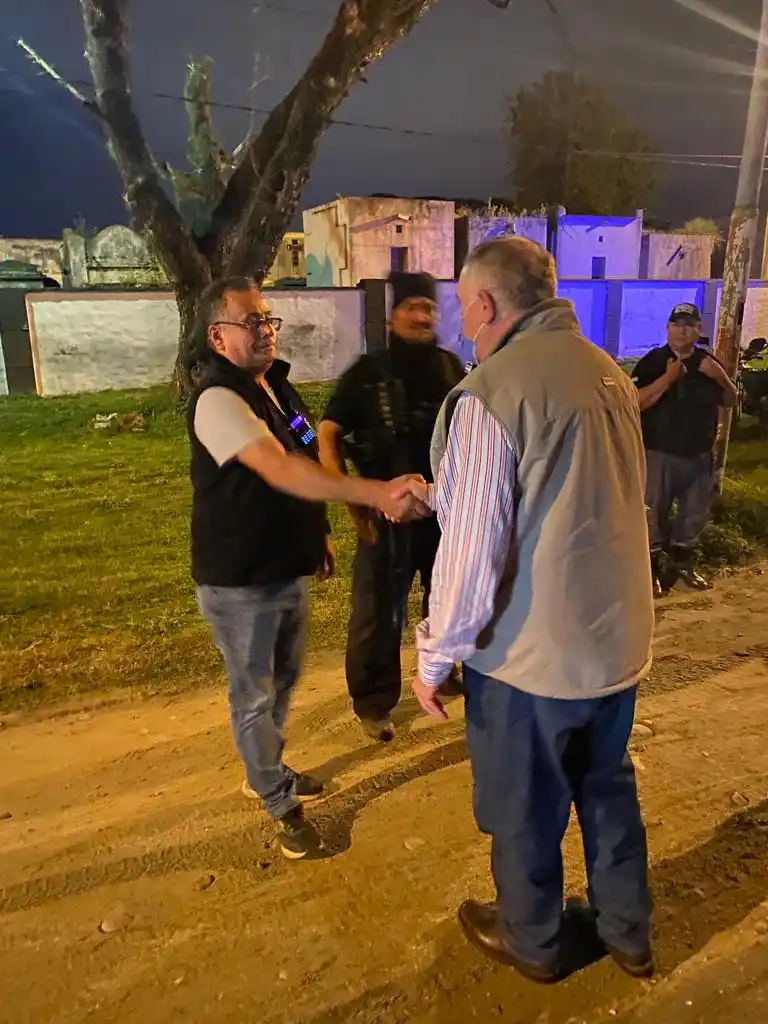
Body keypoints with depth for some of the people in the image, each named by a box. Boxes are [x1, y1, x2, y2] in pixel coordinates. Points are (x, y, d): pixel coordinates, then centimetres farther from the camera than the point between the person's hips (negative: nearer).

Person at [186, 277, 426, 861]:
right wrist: (377, 494, -47)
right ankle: (280, 804, 28)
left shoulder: (277, 384, 6)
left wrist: (319, 533, 17)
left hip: (288, 567, 9)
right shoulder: (218, 400, -23)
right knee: (255, 694, 9)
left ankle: (266, 772, 45)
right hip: (239, 580, -8)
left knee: (284, 680, 23)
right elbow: (281, 472, -38)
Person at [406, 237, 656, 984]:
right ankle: (627, 933, 47)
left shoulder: (489, 391, -21)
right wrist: (439, 495, 18)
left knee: (525, 808, 17)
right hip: (619, 637, 7)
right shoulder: (608, 372, 4)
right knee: (608, 785, 26)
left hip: (532, 651, -7)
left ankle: (530, 942, 43)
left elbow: (474, 548, -22)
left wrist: (435, 656, -8)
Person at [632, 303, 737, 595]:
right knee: (653, 513, 1)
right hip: (659, 453, -5)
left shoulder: (708, 362, 7)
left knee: (695, 513, 16)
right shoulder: (652, 361, -8)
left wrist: (721, 377, -8)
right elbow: (637, 402, -20)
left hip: (699, 455, 5)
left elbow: (732, 401, 11)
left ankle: (682, 562, 34)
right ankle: (652, 568, 13)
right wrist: (669, 377, -27)